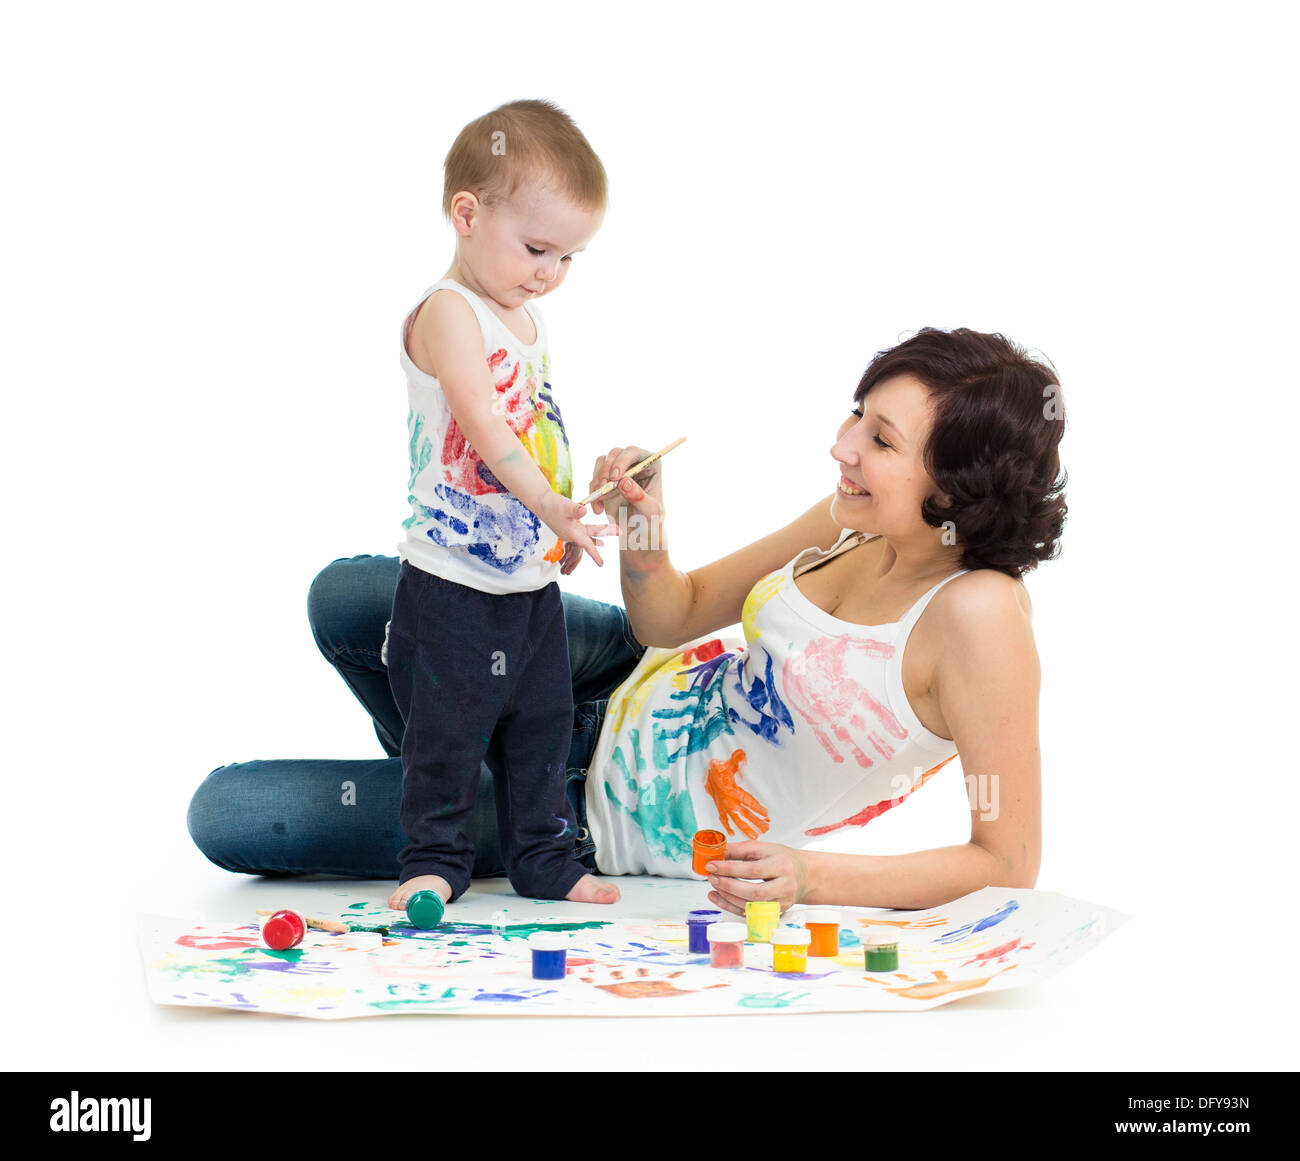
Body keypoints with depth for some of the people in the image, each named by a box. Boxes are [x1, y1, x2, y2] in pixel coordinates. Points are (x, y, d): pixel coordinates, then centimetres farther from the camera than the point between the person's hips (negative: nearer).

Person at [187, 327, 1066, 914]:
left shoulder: (977, 613, -28)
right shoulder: (858, 517, -7)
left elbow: (1010, 863, -22)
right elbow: (673, 616, 3)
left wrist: (816, 876, -30)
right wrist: (645, 532, -18)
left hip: (629, 830, -6)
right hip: (640, 693, 6)